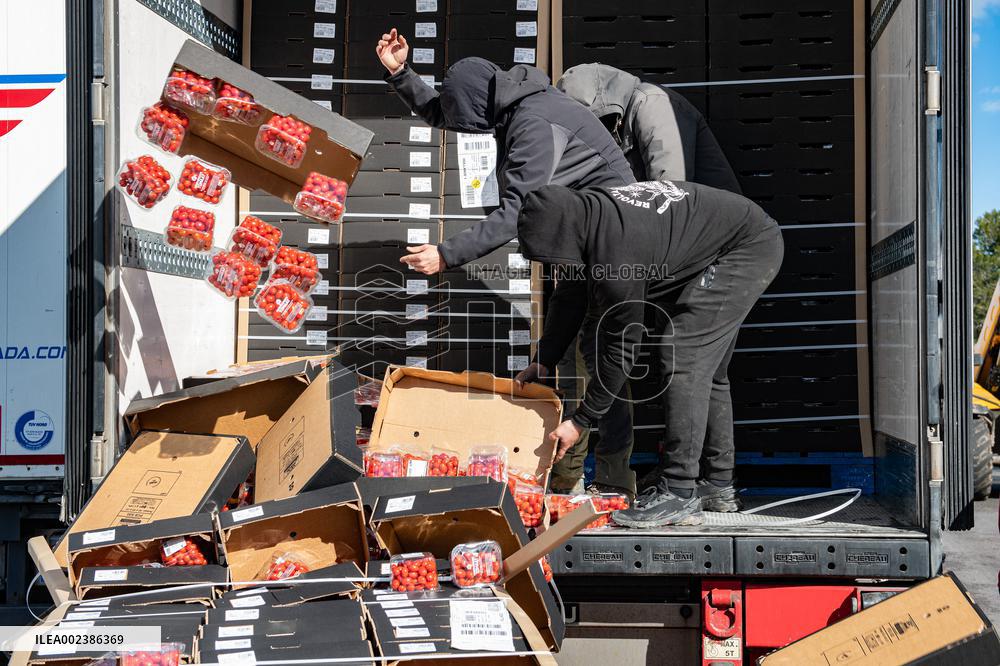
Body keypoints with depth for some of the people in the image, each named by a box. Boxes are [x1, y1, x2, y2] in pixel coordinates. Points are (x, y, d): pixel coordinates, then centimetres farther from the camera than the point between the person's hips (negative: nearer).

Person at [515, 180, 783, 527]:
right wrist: (543, 362, 13)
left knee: (684, 357, -18)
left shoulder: (615, 258, -33)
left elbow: (621, 347, -23)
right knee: (704, 365, 17)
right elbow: (569, 297, 10)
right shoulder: (586, 213, -6)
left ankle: (679, 494, -17)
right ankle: (716, 481, 28)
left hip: (752, 247, -11)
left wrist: (580, 421, -13)